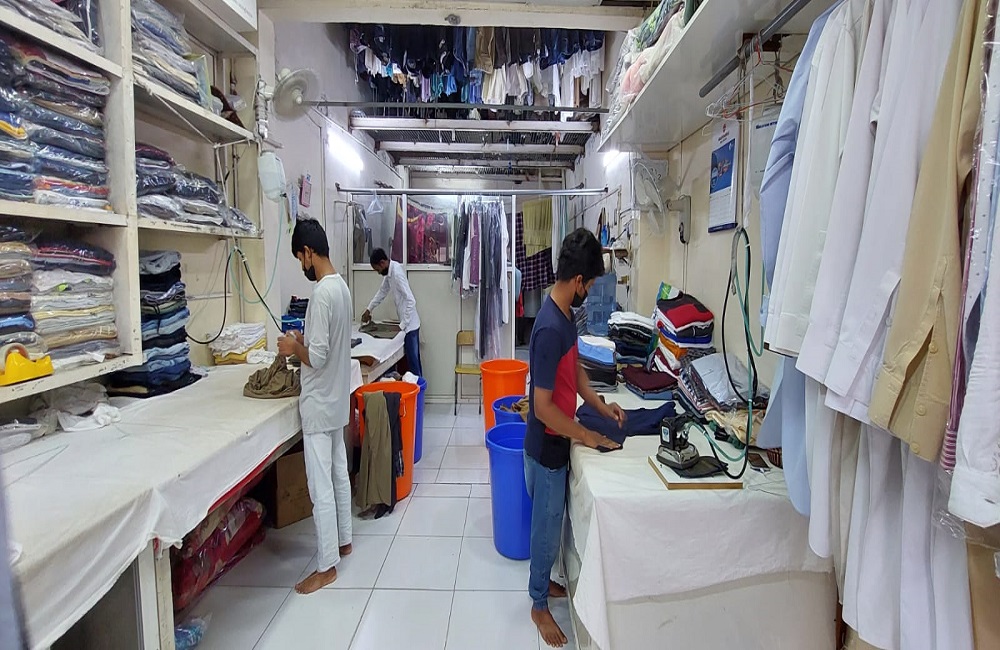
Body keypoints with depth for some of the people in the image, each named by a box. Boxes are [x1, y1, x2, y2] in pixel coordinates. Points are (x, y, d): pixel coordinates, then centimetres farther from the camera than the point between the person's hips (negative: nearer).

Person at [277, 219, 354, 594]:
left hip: (319, 404, -10)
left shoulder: (322, 293, -23)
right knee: (339, 475, 20)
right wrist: (303, 342, 11)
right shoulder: (341, 286, 7)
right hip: (336, 398, 10)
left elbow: (318, 357, -24)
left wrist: (293, 348, -8)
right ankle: (343, 540, 36)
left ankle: (327, 566, 16)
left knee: (321, 486, 2)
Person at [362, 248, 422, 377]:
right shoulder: (390, 272, 7)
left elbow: (411, 301, -27)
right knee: (413, 360, 16)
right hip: (408, 324, 9)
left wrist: (402, 325, -22)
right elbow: (382, 291, 24)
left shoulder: (397, 273, -22)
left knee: (413, 362, -1)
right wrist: (369, 310, 26)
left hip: (410, 325, -9)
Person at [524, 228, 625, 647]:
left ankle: (543, 581, 47)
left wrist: (602, 407, 4)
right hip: (547, 447, -9)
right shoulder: (550, 329, -30)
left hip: (558, 442, 9)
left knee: (552, 522, 25)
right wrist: (586, 436, -17)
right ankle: (539, 604, 34)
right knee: (547, 526, 12)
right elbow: (543, 407, -28)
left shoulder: (565, 314, 0)